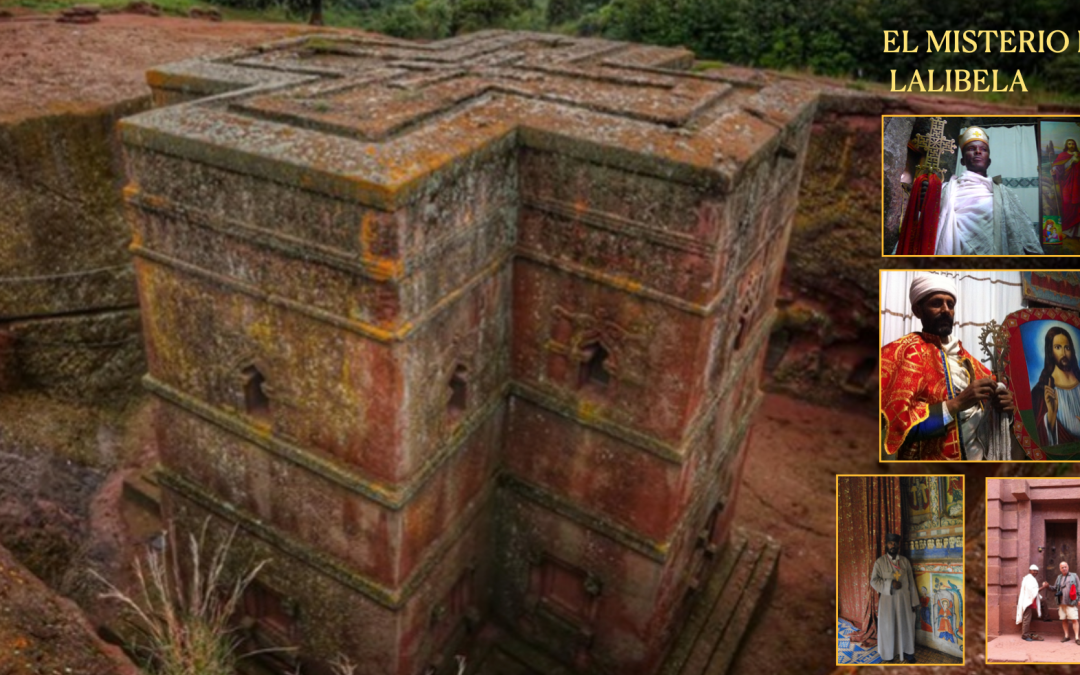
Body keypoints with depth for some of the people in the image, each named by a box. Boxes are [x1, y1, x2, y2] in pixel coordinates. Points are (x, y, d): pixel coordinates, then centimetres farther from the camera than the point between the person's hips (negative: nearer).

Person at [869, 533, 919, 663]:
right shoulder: (879, 562, -4)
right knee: (888, 627, 3)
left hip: (904, 599, 2)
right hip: (888, 600, -2)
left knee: (906, 626, 8)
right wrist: (890, 584, -21)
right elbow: (873, 581, -7)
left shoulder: (905, 561, 4)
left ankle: (907, 652, 24)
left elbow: (911, 582, 5)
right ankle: (888, 655, 17)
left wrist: (914, 602, 4)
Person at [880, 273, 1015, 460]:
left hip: (980, 455, 7)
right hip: (932, 458, -7)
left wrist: (1002, 405, -4)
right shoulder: (907, 351, -9)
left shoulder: (963, 356, 12)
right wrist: (956, 404, -23)